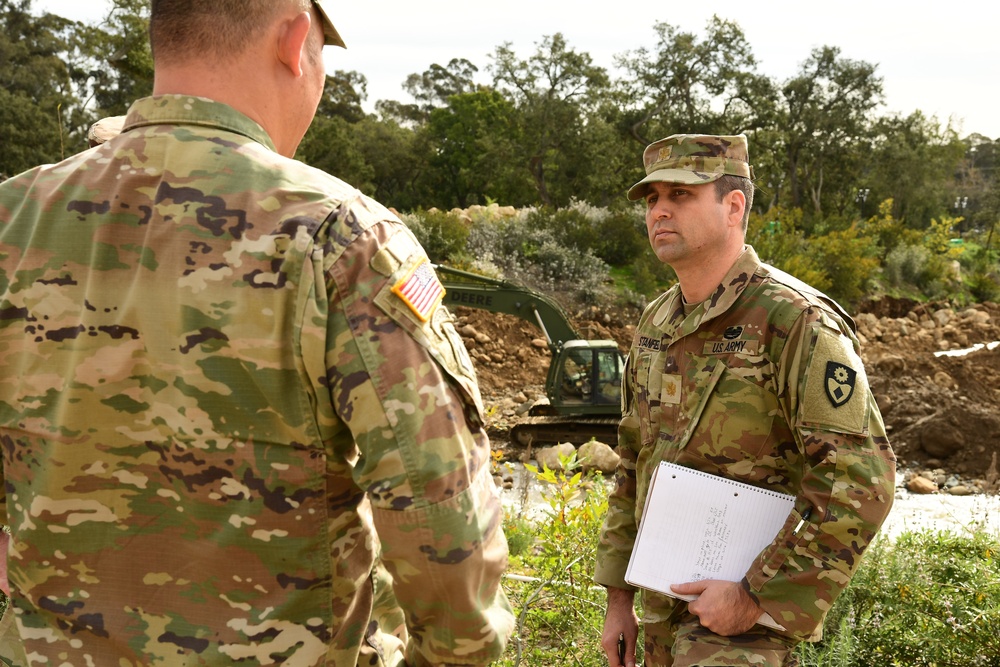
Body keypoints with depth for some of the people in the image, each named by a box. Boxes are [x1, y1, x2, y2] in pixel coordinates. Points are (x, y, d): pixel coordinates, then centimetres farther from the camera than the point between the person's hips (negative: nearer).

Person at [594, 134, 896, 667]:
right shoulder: (655, 323, 7)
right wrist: (619, 596, 13)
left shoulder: (796, 321, -16)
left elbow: (860, 480, -21)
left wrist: (757, 598, -20)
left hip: (744, 620, -7)